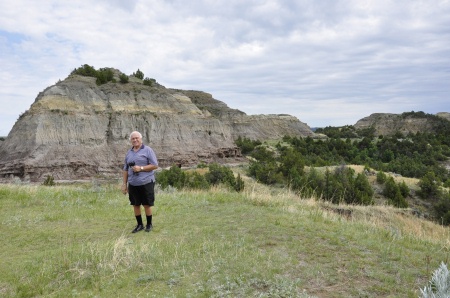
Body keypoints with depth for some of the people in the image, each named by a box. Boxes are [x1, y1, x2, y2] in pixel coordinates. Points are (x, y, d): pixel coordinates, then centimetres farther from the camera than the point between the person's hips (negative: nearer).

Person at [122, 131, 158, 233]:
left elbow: (155, 165, -8)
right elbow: (125, 170, 15)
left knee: (147, 205, 3)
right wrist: (124, 184, 11)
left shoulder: (148, 150, -3)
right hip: (133, 184, 5)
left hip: (146, 183, -5)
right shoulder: (129, 153, 12)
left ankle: (149, 224, 20)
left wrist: (141, 168, -17)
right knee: (135, 205, 10)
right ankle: (139, 225, 24)